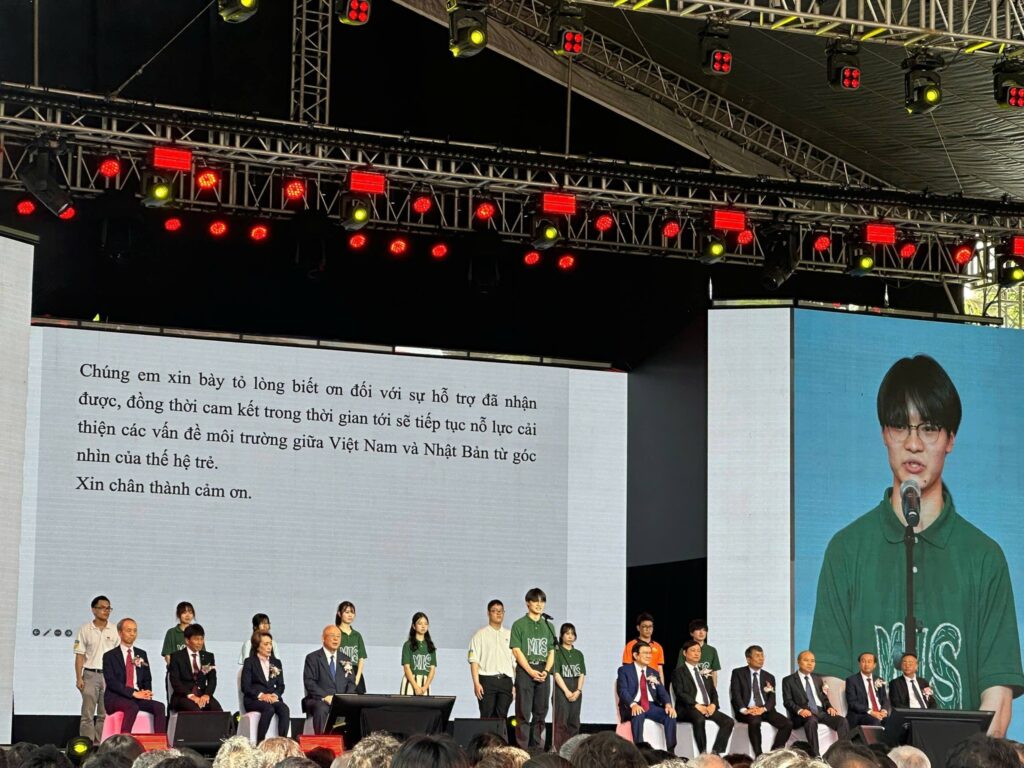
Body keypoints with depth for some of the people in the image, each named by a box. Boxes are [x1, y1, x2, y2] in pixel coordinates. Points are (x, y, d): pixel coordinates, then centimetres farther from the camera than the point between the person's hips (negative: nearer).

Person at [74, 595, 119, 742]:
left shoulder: (114, 631, 7)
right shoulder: (85, 629, 3)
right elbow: (80, 655, 2)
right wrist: (79, 678, -6)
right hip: (91, 675, -2)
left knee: (105, 714, 4)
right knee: (88, 713, -3)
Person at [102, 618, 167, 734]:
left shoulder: (142, 654, 19)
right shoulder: (110, 656, 3)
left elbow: (147, 679, 19)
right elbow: (111, 682, -9)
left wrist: (145, 692, -6)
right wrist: (133, 693, -20)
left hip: (138, 696, 5)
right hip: (115, 698, -5)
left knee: (159, 707, -23)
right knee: (132, 707, -37)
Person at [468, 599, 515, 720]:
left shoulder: (509, 635, 16)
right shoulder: (481, 634, 5)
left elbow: (515, 661, 15)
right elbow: (474, 660, -2)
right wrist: (476, 683, -12)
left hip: (505, 680, 3)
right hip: (487, 679, -3)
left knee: (502, 716, -1)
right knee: (487, 716, -6)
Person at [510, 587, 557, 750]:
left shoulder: (548, 626, 14)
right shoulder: (519, 624, 1)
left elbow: (551, 652, 12)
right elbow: (517, 651, -5)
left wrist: (545, 671, -5)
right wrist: (531, 671, -14)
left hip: (543, 672, 4)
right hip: (525, 671, -4)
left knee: (540, 713, 5)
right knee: (523, 713, -7)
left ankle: (538, 748, 10)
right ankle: (522, 748, -8)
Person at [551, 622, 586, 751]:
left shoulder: (578, 654, 15)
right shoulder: (557, 652, -1)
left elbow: (582, 674, 9)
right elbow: (556, 674, -8)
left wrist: (578, 691, -6)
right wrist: (567, 691, -13)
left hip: (576, 692, 5)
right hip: (561, 690, -5)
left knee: (574, 723, 3)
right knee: (561, 722, -11)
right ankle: (557, 749, -13)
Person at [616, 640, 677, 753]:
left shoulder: (653, 673, 20)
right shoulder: (624, 670, 5)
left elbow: (662, 692, 10)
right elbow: (622, 690, -9)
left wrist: (668, 705, -13)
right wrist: (633, 704, -28)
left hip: (651, 706, 5)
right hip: (633, 707, -4)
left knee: (670, 715, -23)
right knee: (638, 714, -39)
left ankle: (671, 751, -24)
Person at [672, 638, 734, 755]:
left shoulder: (705, 672, 26)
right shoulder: (679, 672, 6)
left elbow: (713, 691, 19)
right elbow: (680, 693, -7)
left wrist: (713, 705, -4)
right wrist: (697, 706, -19)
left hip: (708, 707, 6)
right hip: (688, 708, -6)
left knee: (729, 721, -18)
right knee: (699, 719, -39)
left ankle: (716, 753, -23)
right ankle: (703, 754, -36)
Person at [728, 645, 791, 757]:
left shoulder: (769, 677, 17)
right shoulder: (738, 673, 7)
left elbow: (772, 698, 6)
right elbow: (735, 694, -4)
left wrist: (763, 709, -16)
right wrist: (744, 710, -22)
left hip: (765, 710, 4)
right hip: (747, 711, -4)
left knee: (787, 724, -20)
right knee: (755, 721, -38)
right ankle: (759, 756, -32)